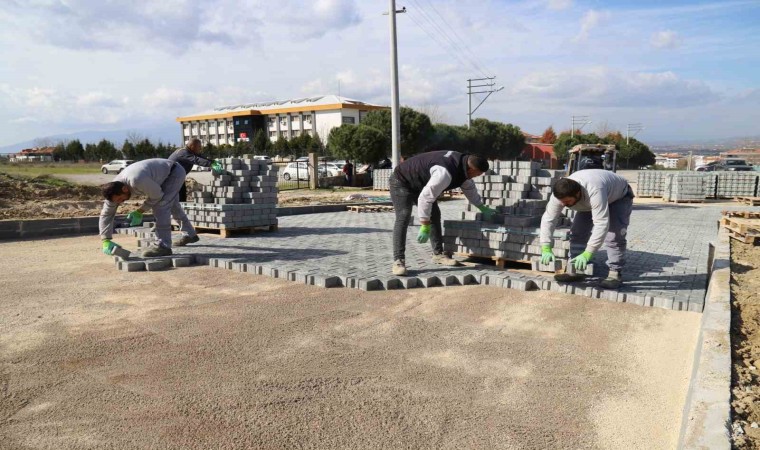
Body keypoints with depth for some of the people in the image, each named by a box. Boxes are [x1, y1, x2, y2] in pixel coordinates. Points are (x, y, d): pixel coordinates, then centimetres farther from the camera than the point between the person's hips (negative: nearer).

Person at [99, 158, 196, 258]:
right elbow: (106, 213, -12)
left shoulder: (137, 181, -41)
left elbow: (157, 195, -25)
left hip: (175, 172, -9)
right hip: (164, 175, 9)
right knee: (172, 206, 24)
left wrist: (139, 212, -19)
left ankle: (163, 245, -17)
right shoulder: (115, 187, -15)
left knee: (160, 206, -22)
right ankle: (190, 234, 44)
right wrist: (106, 241, -17)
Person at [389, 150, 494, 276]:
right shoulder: (445, 173, -38)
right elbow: (425, 198, -37)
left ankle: (438, 254, 14)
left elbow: (469, 188, 12)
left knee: (434, 214, 7)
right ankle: (398, 261, -24)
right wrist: (425, 227, -34)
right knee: (403, 217, -22)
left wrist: (482, 207, 18)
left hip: (419, 184, 10)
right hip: (401, 182, -10)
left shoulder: (462, 161, -6)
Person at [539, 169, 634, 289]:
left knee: (613, 235, -20)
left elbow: (601, 225, -50)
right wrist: (546, 249, -35)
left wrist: (587, 254, -53)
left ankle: (615, 273, -8)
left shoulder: (595, 192, -48)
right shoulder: (560, 194, -30)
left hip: (618, 197, -5)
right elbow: (548, 219, -27)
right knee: (578, 231, -4)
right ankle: (576, 270, 4)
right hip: (589, 201, 5)